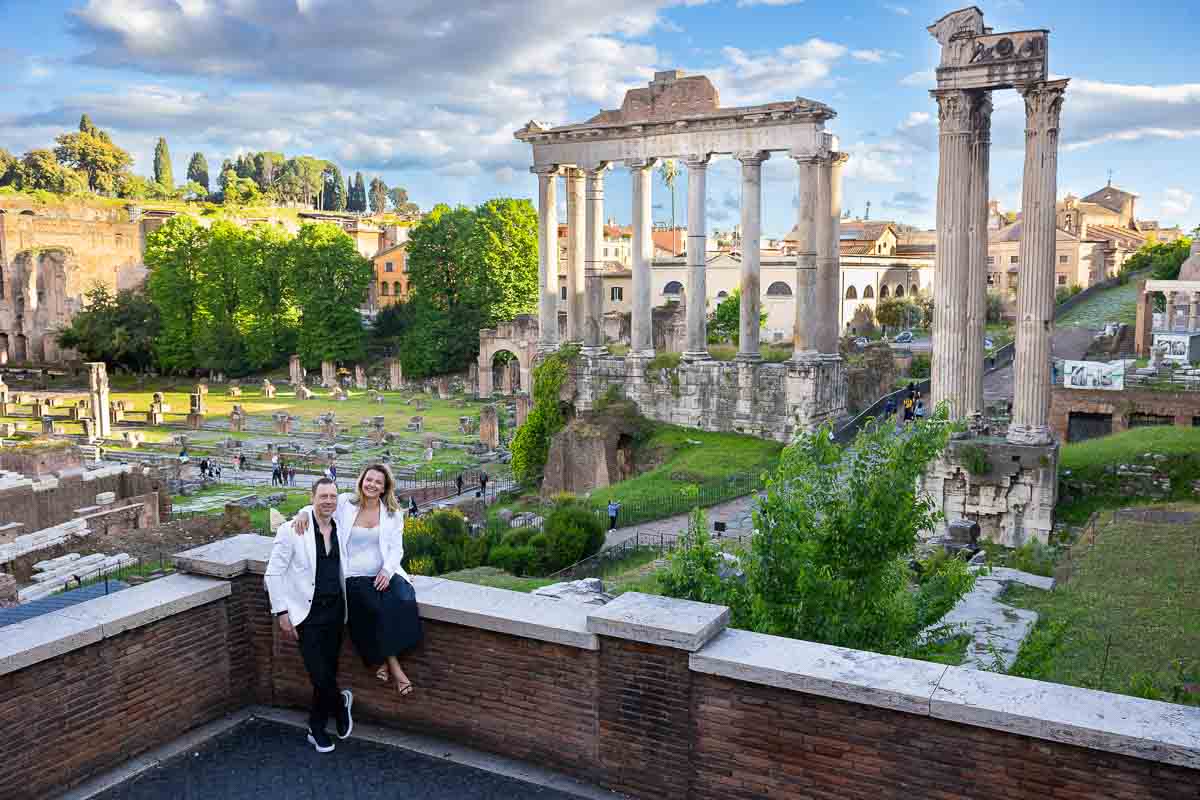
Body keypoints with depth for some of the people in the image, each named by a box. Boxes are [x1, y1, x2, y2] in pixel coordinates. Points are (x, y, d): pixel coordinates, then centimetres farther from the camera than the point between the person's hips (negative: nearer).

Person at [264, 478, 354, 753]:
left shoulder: (341, 529, 3)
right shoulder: (292, 530, -11)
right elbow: (273, 573, -7)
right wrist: (282, 613, -10)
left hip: (335, 609, 4)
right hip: (307, 613, -4)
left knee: (328, 671, 10)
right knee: (319, 674, -8)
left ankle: (317, 729, 26)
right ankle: (341, 702, 22)